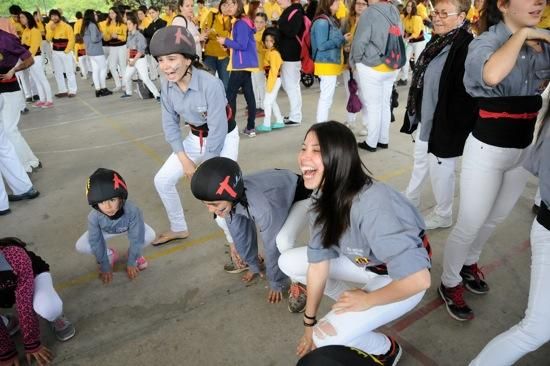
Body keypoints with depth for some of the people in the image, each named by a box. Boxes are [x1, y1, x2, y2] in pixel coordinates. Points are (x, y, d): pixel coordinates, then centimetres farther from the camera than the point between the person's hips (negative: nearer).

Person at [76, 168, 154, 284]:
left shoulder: (132, 211, -42)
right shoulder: (94, 216, -36)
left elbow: (136, 238, -29)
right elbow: (96, 243, -21)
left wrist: (131, 263, -18)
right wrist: (105, 267, -12)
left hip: (128, 227, -1)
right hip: (106, 231, 2)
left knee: (150, 235, -27)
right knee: (80, 246, -17)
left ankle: (135, 254, 4)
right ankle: (110, 255, 9)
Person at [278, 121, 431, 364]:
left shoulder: (371, 206, -39)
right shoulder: (323, 197, -16)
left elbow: (418, 279, -40)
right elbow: (318, 258, -8)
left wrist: (367, 300, -21)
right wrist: (309, 321, -1)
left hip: (401, 279, -6)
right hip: (365, 261, 7)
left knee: (327, 337, -19)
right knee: (288, 263, 1)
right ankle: (351, 307, 15)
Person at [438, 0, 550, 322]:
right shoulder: (486, 42, -14)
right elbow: (491, 76, -37)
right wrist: (521, 35, -24)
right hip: (488, 149, -6)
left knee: (495, 219, 21)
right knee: (470, 225, 3)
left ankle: (470, 262, 45)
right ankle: (450, 283, 24)